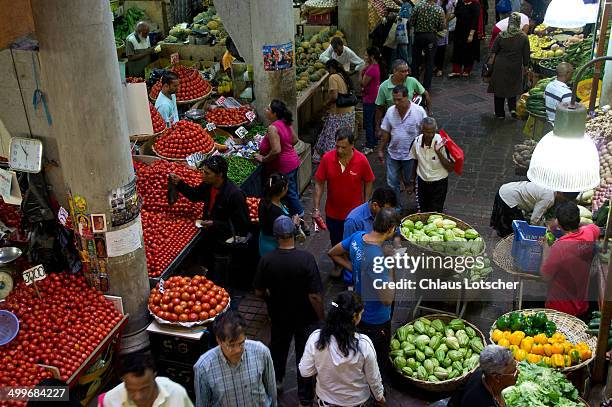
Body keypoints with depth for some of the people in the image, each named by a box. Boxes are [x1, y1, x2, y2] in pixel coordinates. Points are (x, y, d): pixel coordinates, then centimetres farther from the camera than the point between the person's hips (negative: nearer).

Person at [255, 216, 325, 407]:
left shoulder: (267, 260, -19)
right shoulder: (306, 258, -27)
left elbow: (259, 292, -7)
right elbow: (315, 296, -24)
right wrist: (322, 317, -9)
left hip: (279, 315, 3)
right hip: (305, 317, -2)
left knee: (278, 347, 28)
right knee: (305, 356, 17)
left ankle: (276, 380, 51)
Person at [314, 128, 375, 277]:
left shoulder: (361, 160, -20)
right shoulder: (327, 158, -18)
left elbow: (368, 182, -5)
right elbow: (319, 183, -10)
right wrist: (316, 208, -11)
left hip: (355, 212, -1)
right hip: (333, 211, 2)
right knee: (335, 241, 22)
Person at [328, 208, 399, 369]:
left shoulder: (357, 236, -14)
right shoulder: (377, 258, -37)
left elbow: (332, 253, 5)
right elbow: (387, 299, -33)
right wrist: (391, 265, -27)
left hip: (359, 309, 8)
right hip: (376, 319, -8)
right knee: (378, 361, 18)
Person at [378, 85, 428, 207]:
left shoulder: (419, 111, -14)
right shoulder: (390, 111, -4)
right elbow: (386, 133, 5)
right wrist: (381, 150, 8)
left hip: (411, 154, -3)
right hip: (393, 154, 3)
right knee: (392, 183, 10)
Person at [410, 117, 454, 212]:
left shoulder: (441, 143, -22)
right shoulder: (417, 141, -10)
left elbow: (450, 168, -20)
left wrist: (438, 152, -31)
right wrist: (412, 181, 14)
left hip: (439, 183, -4)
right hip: (422, 182, 4)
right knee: (422, 212, 16)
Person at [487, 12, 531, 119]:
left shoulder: (501, 36, -10)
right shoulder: (523, 37, -9)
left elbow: (493, 51, 1)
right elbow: (526, 55, -2)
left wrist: (490, 63, 15)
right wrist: (525, 67, 10)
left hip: (500, 66, -1)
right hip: (515, 67, 1)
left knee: (499, 88, 11)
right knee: (513, 87, 20)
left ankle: (500, 113, 15)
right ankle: (513, 108, 4)